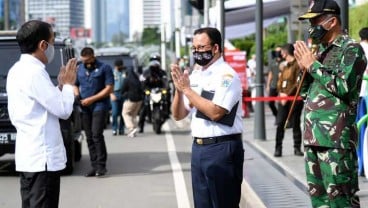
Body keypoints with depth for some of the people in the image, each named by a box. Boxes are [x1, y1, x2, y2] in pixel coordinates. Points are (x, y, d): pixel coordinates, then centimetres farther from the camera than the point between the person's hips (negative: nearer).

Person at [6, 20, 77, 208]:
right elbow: (63, 110, -15)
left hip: (29, 156, 10)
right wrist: (68, 84, 0)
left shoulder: (18, 70, 13)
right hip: (42, 157, -10)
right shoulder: (34, 72, -18)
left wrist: (60, 85, 11)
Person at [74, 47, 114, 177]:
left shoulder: (104, 68, -1)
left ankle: (101, 165, -9)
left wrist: (92, 99, -12)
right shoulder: (80, 69, 15)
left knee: (97, 134, -16)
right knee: (89, 137, 4)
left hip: (99, 106, -5)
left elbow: (109, 88, -7)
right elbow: (75, 85, 24)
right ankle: (94, 166, 8)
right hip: (85, 108, 5)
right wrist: (77, 94, 1)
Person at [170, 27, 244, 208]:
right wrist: (179, 89, -6)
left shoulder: (226, 75, -10)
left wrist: (187, 89, -16)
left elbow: (215, 112, -22)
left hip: (222, 149, -7)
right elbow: (178, 115, 12)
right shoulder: (194, 76, 11)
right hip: (198, 147, 7)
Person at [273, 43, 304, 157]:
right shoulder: (285, 65, 17)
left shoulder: (297, 65, -7)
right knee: (280, 123, 2)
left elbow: (298, 83, -14)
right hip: (283, 99, 6)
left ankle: (297, 148, 8)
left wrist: (287, 94, -16)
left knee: (295, 124, 0)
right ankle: (278, 148, 5)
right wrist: (281, 93, 1)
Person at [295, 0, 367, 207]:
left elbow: (344, 86, -19)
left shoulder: (351, 49, -6)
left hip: (336, 137, -8)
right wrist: (304, 67, 4)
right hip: (313, 135, 9)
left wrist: (313, 65, -10)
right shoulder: (319, 50, 18)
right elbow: (305, 91, 22)